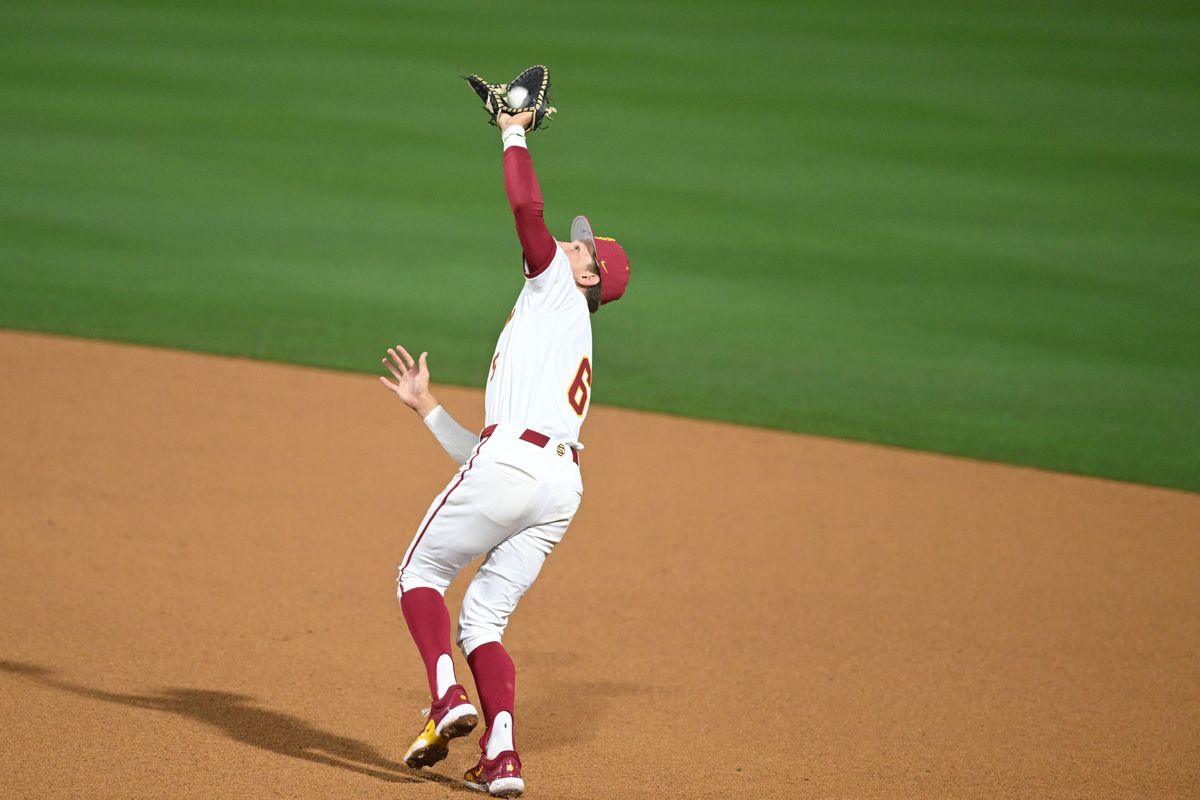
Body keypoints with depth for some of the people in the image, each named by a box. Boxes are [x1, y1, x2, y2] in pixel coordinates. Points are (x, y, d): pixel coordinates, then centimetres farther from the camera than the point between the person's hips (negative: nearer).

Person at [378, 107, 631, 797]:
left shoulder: (559, 293, 13)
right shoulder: (571, 353, 34)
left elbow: (527, 206, -4)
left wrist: (514, 133, 10)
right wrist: (427, 408, 38)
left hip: (515, 458, -8)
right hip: (561, 486, 8)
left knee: (421, 575, 6)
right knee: (483, 618, 9)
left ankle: (449, 697, -14)